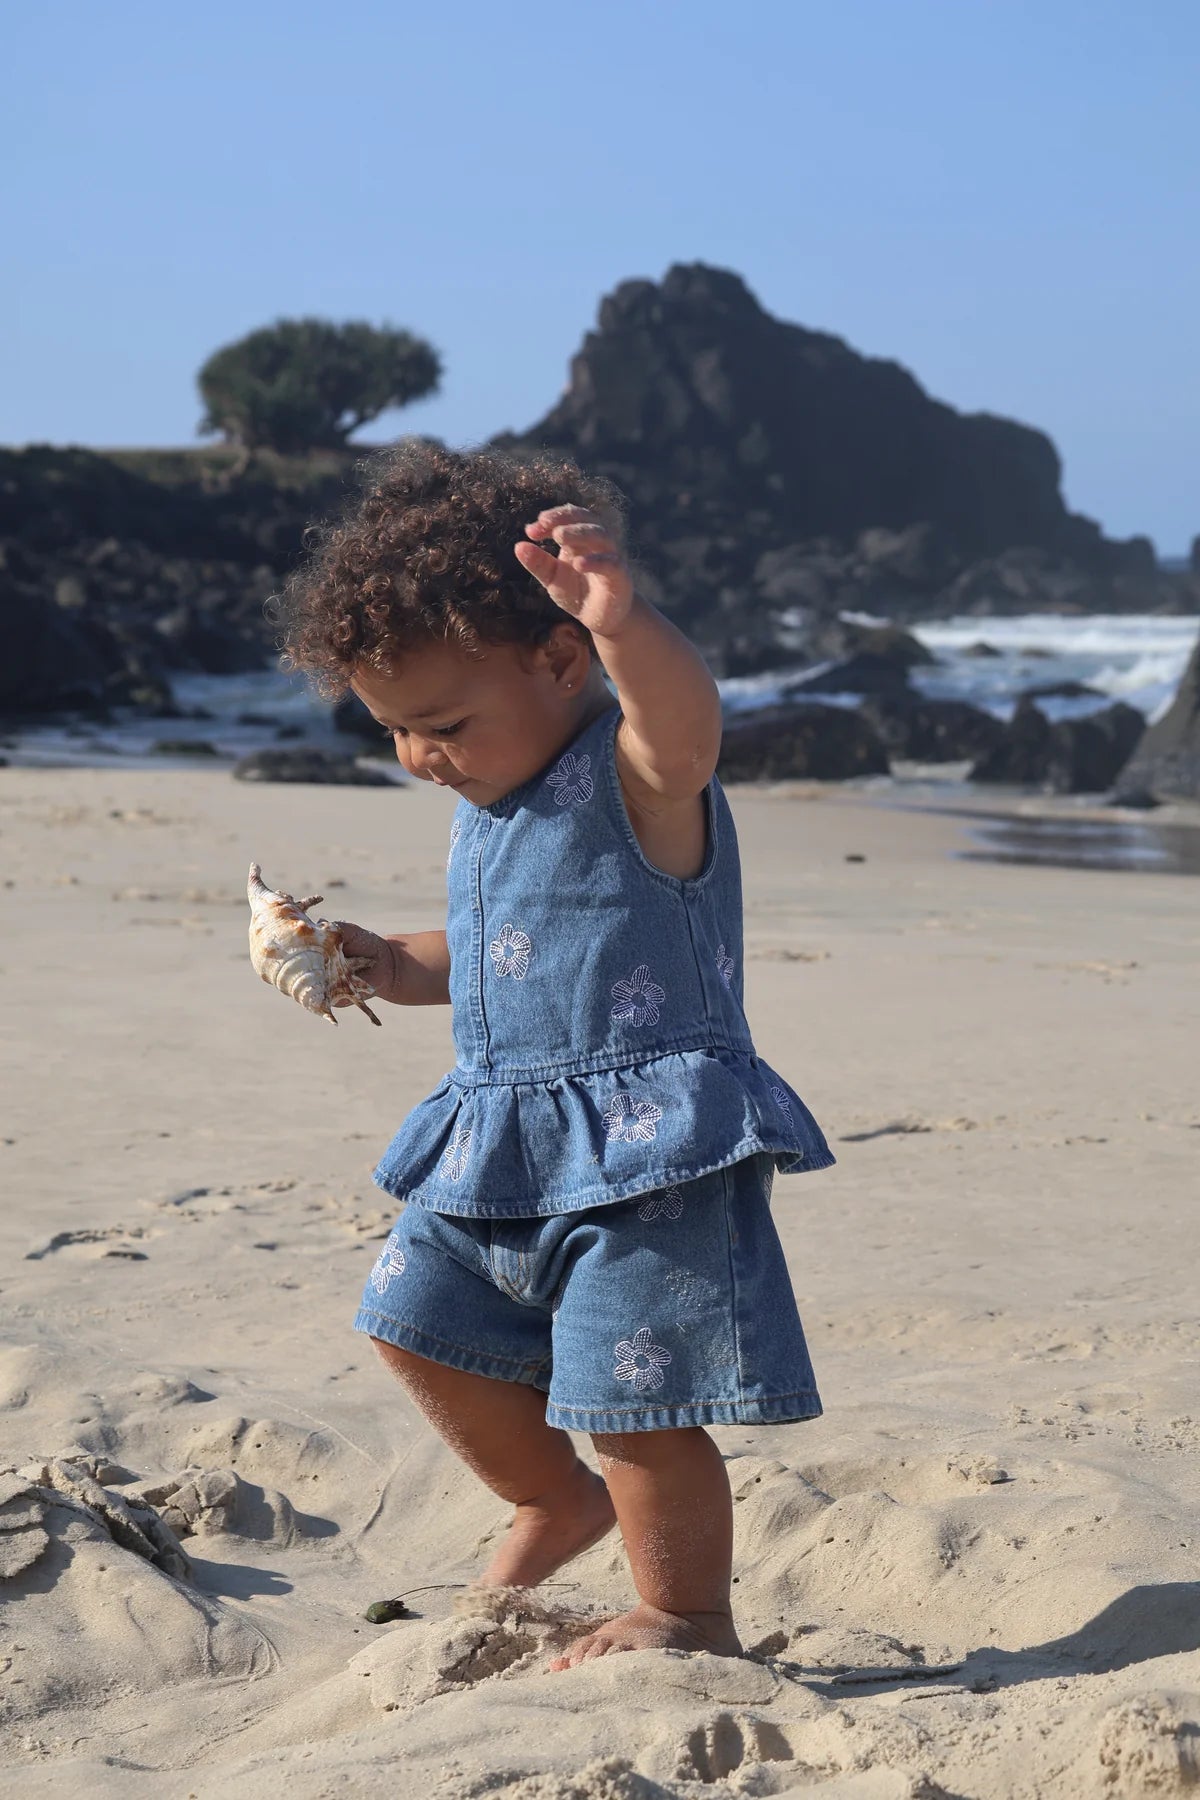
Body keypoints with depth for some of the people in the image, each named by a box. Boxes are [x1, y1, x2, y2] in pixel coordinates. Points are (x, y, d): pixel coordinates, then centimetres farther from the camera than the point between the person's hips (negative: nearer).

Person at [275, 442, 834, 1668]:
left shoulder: (634, 778, -16)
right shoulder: (488, 802, 12)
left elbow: (684, 718, -41)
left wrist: (624, 624, -62)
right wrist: (392, 967, 5)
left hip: (644, 1147, -9)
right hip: (502, 1147, 10)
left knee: (632, 1399, -6)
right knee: (417, 1324, 20)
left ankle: (689, 1617, 16)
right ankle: (557, 1500, 40)